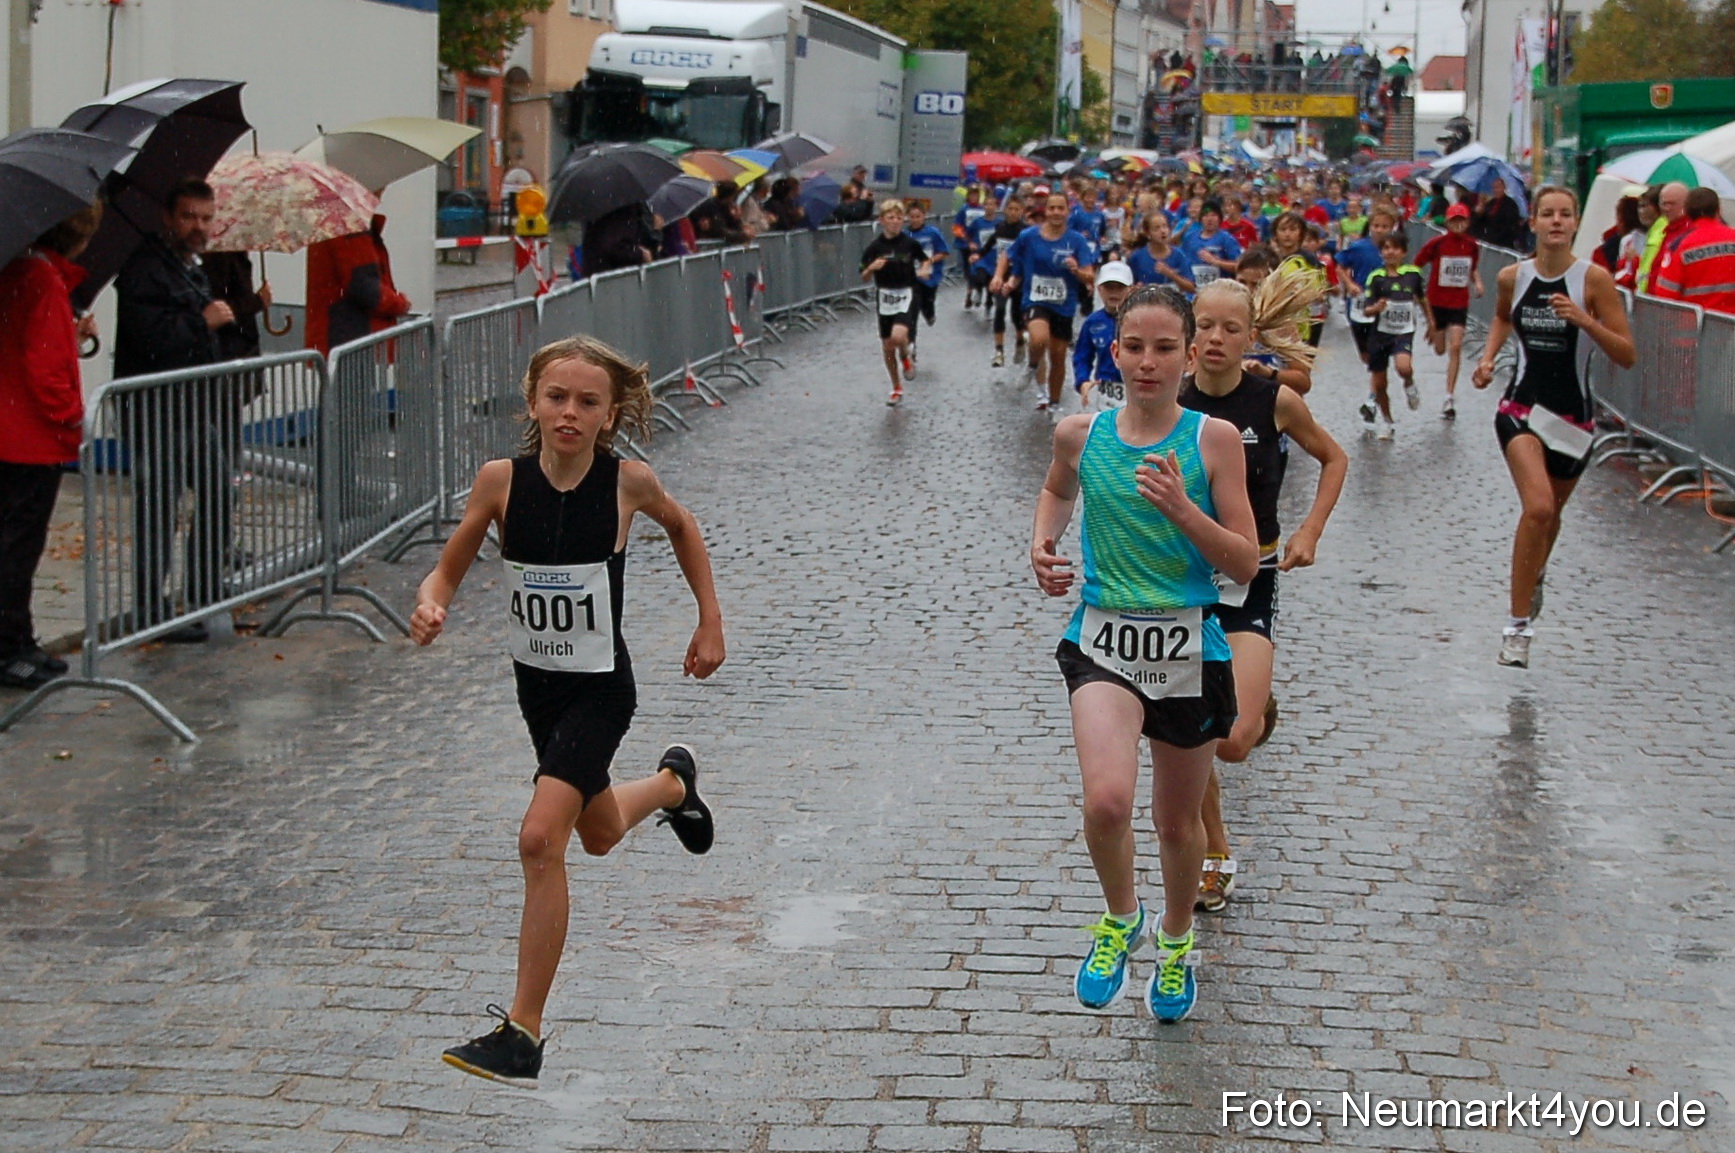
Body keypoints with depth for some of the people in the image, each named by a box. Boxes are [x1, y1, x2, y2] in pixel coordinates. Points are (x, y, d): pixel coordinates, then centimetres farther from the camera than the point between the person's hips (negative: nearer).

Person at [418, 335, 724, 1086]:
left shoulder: (627, 482, -16)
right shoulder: (501, 480, -13)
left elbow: (681, 526, 6)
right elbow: (449, 569, -4)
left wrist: (710, 621, 6)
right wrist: (431, 606, -27)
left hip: (600, 689, -4)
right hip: (535, 683, 4)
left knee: (540, 840, -20)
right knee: (599, 834, 25)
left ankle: (523, 1032, -12)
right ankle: (672, 783, 60)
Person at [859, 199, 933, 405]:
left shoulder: (910, 243, -5)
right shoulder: (874, 247, -6)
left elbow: (925, 260, 14)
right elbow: (865, 278, -1)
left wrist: (924, 269, -8)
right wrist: (871, 268, -22)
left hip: (906, 295, -2)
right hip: (885, 298, 2)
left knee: (898, 336, -25)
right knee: (887, 346, 9)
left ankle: (906, 358, 11)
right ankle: (896, 388, 28)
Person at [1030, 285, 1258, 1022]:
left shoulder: (1214, 440, -8)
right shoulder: (1081, 435, -2)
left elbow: (1246, 565, -8)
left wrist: (1181, 507, -22)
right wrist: (1042, 545, 3)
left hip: (1189, 648, 0)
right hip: (1104, 640, 0)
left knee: (1178, 821, 14)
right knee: (1106, 801, -23)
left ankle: (1175, 940, 44)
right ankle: (1119, 919, 7)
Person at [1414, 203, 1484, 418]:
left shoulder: (1472, 246, -2)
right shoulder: (1436, 244, -12)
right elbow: (1416, 267, -2)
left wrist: (1477, 282, -2)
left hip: (1459, 304, 1)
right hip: (1436, 302, -1)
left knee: (1455, 348, -12)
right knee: (1439, 350, 11)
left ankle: (1450, 399, -9)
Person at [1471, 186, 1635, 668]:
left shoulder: (1593, 279, -9)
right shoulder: (1513, 277, -1)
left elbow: (1628, 356, -10)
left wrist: (1585, 321, -23)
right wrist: (1488, 356, 6)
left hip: (1573, 413, 1)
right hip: (1522, 406, -1)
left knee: (1550, 512, 18)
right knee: (1538, 507, -23)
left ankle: (1534, 578, 52)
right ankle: (1518, 625, -16)